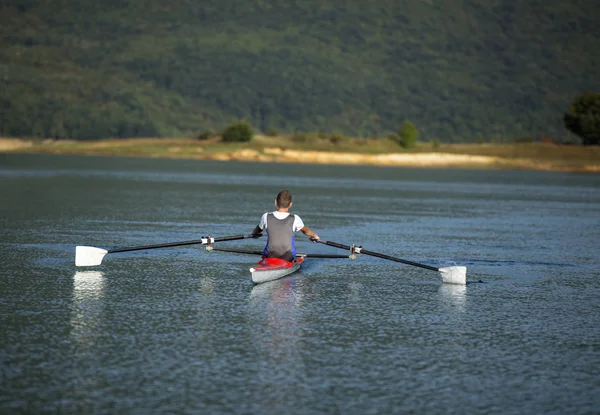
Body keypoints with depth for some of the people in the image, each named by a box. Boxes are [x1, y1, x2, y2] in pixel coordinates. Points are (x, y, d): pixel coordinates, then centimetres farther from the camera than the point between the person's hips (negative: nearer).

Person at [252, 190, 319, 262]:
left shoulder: (266, 217, -8)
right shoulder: (295, 219, -10)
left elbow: (257, 231, 14)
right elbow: (306, 231, 12)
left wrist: (254, 233, 39)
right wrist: (315, 236, 34)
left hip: (270, 256, 1)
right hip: (288, 258, -1)